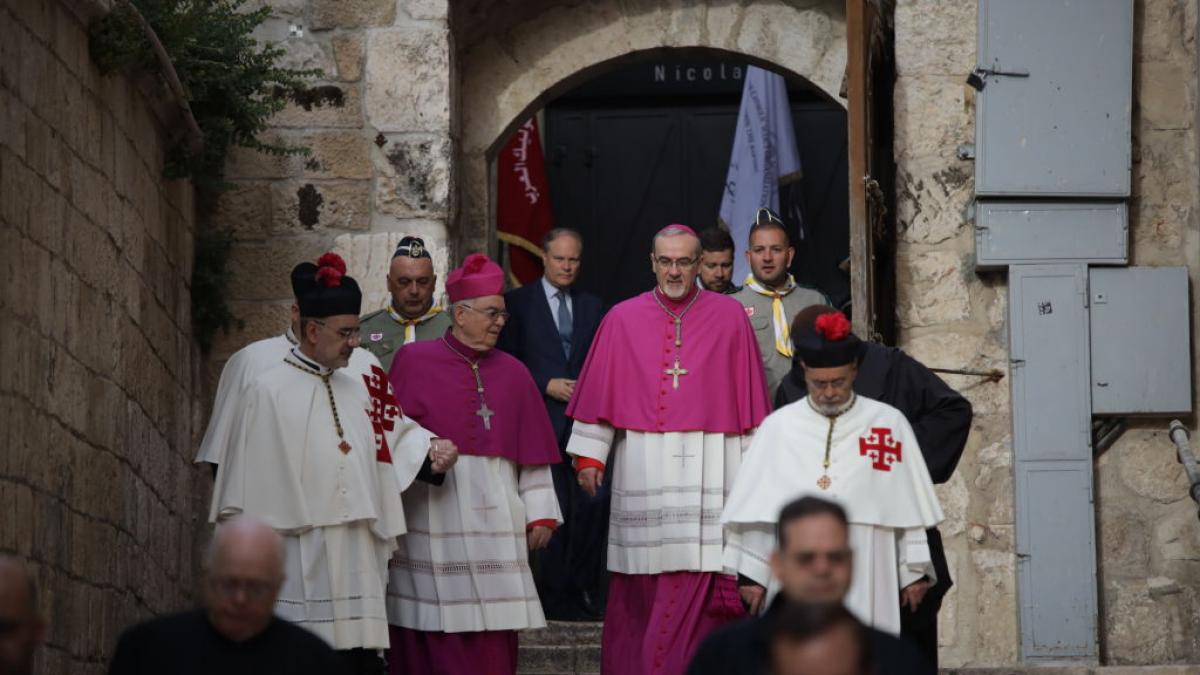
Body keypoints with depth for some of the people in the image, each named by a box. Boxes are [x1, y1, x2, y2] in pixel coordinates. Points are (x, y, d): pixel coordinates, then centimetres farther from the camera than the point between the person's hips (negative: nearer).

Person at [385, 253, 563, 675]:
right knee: (436, 638, -3)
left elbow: (532, 452, 11)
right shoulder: (413, 362, 1)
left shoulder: (512, 374, 11)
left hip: (493, 514, 3)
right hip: (432, 515, -3)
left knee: (493, 640, 1)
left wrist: (540, 514, 6)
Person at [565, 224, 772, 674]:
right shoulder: (623, 319, 7)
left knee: (701, 586, -7)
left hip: (709, 465, -1)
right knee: (642, 588, 3)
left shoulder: (729, 317, 4)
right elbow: (599, 393, 7)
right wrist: (589, 456, 2)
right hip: (642, 465, 1)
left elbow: (749, 397, 5)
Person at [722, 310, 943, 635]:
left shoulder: (889, 423, 6)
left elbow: (911, 507, 8)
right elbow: (758, 510, 8)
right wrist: (753, 575, 6)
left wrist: (914, 572, 9)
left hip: (865, 576, 0)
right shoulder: (778, 426, 7)